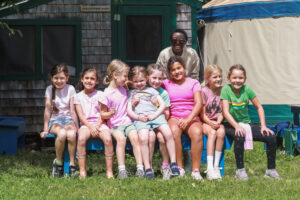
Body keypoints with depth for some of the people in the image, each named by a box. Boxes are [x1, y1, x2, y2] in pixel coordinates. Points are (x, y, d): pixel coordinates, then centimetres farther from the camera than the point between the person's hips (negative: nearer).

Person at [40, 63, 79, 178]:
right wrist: (45, 129, -1)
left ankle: (72, 165, -23)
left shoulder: (70, 89, 1)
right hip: (54, 120, 0)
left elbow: (72, 110, 0)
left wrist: (76, 127, -7)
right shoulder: (50, 89, 3)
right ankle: (58, 163, -16)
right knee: (62, 133, -35)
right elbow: (47, 110, 2)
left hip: (68, 119, 0)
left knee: (71, 134, -35)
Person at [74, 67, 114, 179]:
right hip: (86, 124, 0)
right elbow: (81, 115, 2)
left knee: (108, 139, -31)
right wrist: (90, 127, -12)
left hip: (99, 123, 0)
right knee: (81, 138, -33)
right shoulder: (78, 96, 10)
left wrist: (97, 126, -12)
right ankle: (82, 171, -29)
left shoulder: (100, 95, 9)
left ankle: (109, 171, -25)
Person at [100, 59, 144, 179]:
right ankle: (121, 169, -31)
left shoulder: (123, 89, 14)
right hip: (115, 124, -4)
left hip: (127, 122, 4)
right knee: (121, 138, -32)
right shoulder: (107, 94, -5)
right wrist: (110, 113, -21)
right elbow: (102, 114, -1)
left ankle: (140, 168, -29)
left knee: (134, 137, -25)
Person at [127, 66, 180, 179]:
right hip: (140, 118, -1)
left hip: (155, 115, 1)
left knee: (168, 133, -26)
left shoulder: (152, 90, 25)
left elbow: (163, 105, 15)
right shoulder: (131, 93, 26)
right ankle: (147, 168, -29)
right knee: (143, 138, -32)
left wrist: (154, 115, -3)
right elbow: (129, 110, 16)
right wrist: (138, 117, -5)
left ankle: (173, 162, -18)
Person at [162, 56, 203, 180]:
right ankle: (179, 169, -30)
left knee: (197, 132, -34)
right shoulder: (166, 84, 15)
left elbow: (198, 103, 1)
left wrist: (188, 120, -14)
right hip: (173, 117, 0)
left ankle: (196, 170, -31)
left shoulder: (193, 83, 12)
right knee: (174, 131, -36)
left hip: (191, 117, 0)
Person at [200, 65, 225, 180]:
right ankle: (210, 168, -38)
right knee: (212, 133, -32)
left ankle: (216, 166, -26)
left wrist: (218, 122, -12)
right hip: (205, 122, -2)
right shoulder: (204, 91, -4)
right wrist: (210, 123, -19)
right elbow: (202, 114, -4)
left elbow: (222, 111, 5)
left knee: (221, 132, -30)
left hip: (217, 121, 3)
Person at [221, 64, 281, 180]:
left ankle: (271, 170, 2)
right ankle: (240, 170, -25)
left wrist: (263, 126, -2)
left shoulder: (247, 90, 0)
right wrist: (236, 126, -31)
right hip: (231, 125, -4)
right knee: (239, 136, -38)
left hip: (246, 123, 4)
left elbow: (259, 107, 9)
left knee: (271, 137, -13)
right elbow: (226, 112, -17)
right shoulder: (226, 90, -10)